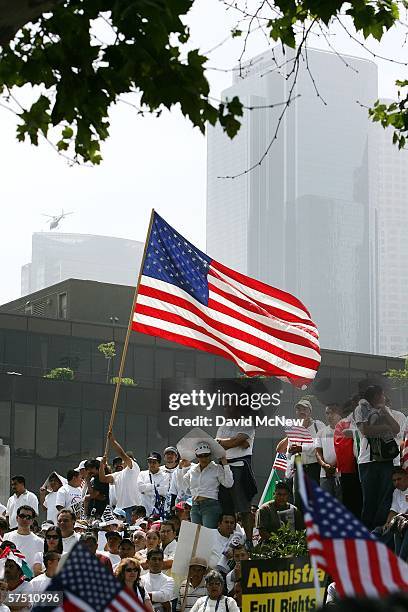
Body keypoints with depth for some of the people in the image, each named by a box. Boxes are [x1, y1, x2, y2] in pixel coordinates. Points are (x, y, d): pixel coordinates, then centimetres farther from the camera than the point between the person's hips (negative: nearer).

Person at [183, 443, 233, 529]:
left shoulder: (217, 468, 1)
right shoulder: (192, 470, 16)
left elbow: (229, 484, -8)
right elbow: (183, 485, 22)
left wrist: (225, 465, -10)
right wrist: (181, 468, 18)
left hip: (211, 505, -5)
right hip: (195, 506, 5)